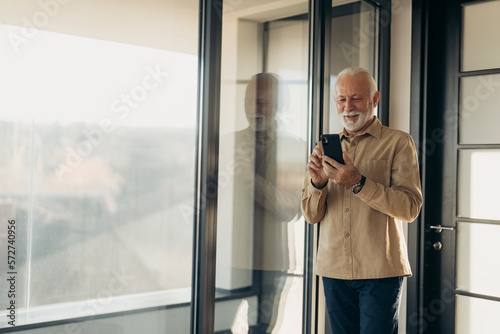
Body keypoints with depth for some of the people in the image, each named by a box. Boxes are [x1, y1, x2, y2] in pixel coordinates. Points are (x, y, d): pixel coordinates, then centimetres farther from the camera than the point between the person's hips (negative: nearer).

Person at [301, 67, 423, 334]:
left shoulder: (398, 142, 1)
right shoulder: (325, 148, 12)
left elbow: (410, 207, -9)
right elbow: (311, 216, 8)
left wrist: (358, 183, -21)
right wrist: (317, 184, -13)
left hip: (380, 271, -3)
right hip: (334, 269, 4)